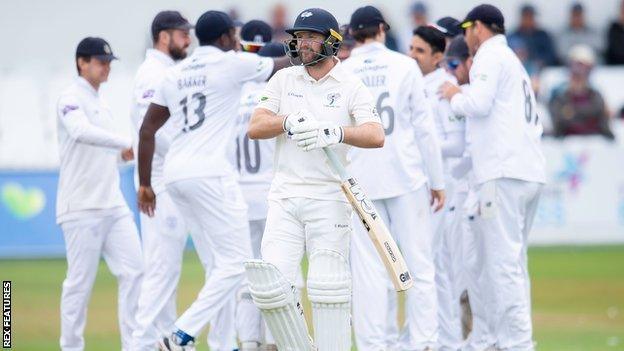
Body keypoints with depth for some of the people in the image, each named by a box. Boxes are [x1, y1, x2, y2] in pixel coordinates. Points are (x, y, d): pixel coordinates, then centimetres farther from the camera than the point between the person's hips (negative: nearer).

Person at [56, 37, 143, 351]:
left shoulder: (101, 103, 19)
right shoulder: (72, 98, -8)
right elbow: (81, 131, -30)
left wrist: (124, 152, 6)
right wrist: (126, 143, -36)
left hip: (113, 205, 8)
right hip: (82, 207, -8)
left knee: (133, 271, 0)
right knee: (81, 280, -5)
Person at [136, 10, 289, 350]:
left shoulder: (174, 74, 15)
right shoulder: (233, 63, -1)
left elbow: (147, 130, 13)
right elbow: (285, 66, 13)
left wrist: (145, 184, 18)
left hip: (176, 176, 8)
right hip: (209, 173, -8)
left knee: (220, 265, 14)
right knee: (236, 262, -7)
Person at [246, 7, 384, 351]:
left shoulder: (351, 86, 2)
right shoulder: (284, 80, 12)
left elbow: (375, 136, -13)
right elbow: (255, 128, 1)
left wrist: (335, 133, -30)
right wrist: (290, 122, -18)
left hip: (328, 198, -3)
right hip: (284, 198, 3)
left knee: (328, 289, -7)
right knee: (270, 283, -9)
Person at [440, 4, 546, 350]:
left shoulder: (490, 55, -2)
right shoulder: (514, 62, 27)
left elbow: (480, 102, -17)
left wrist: (455, 96, 3)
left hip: (504, 172, -10)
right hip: (530, 173, 10)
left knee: (504, 261, -12)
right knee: (508, 260, 14)